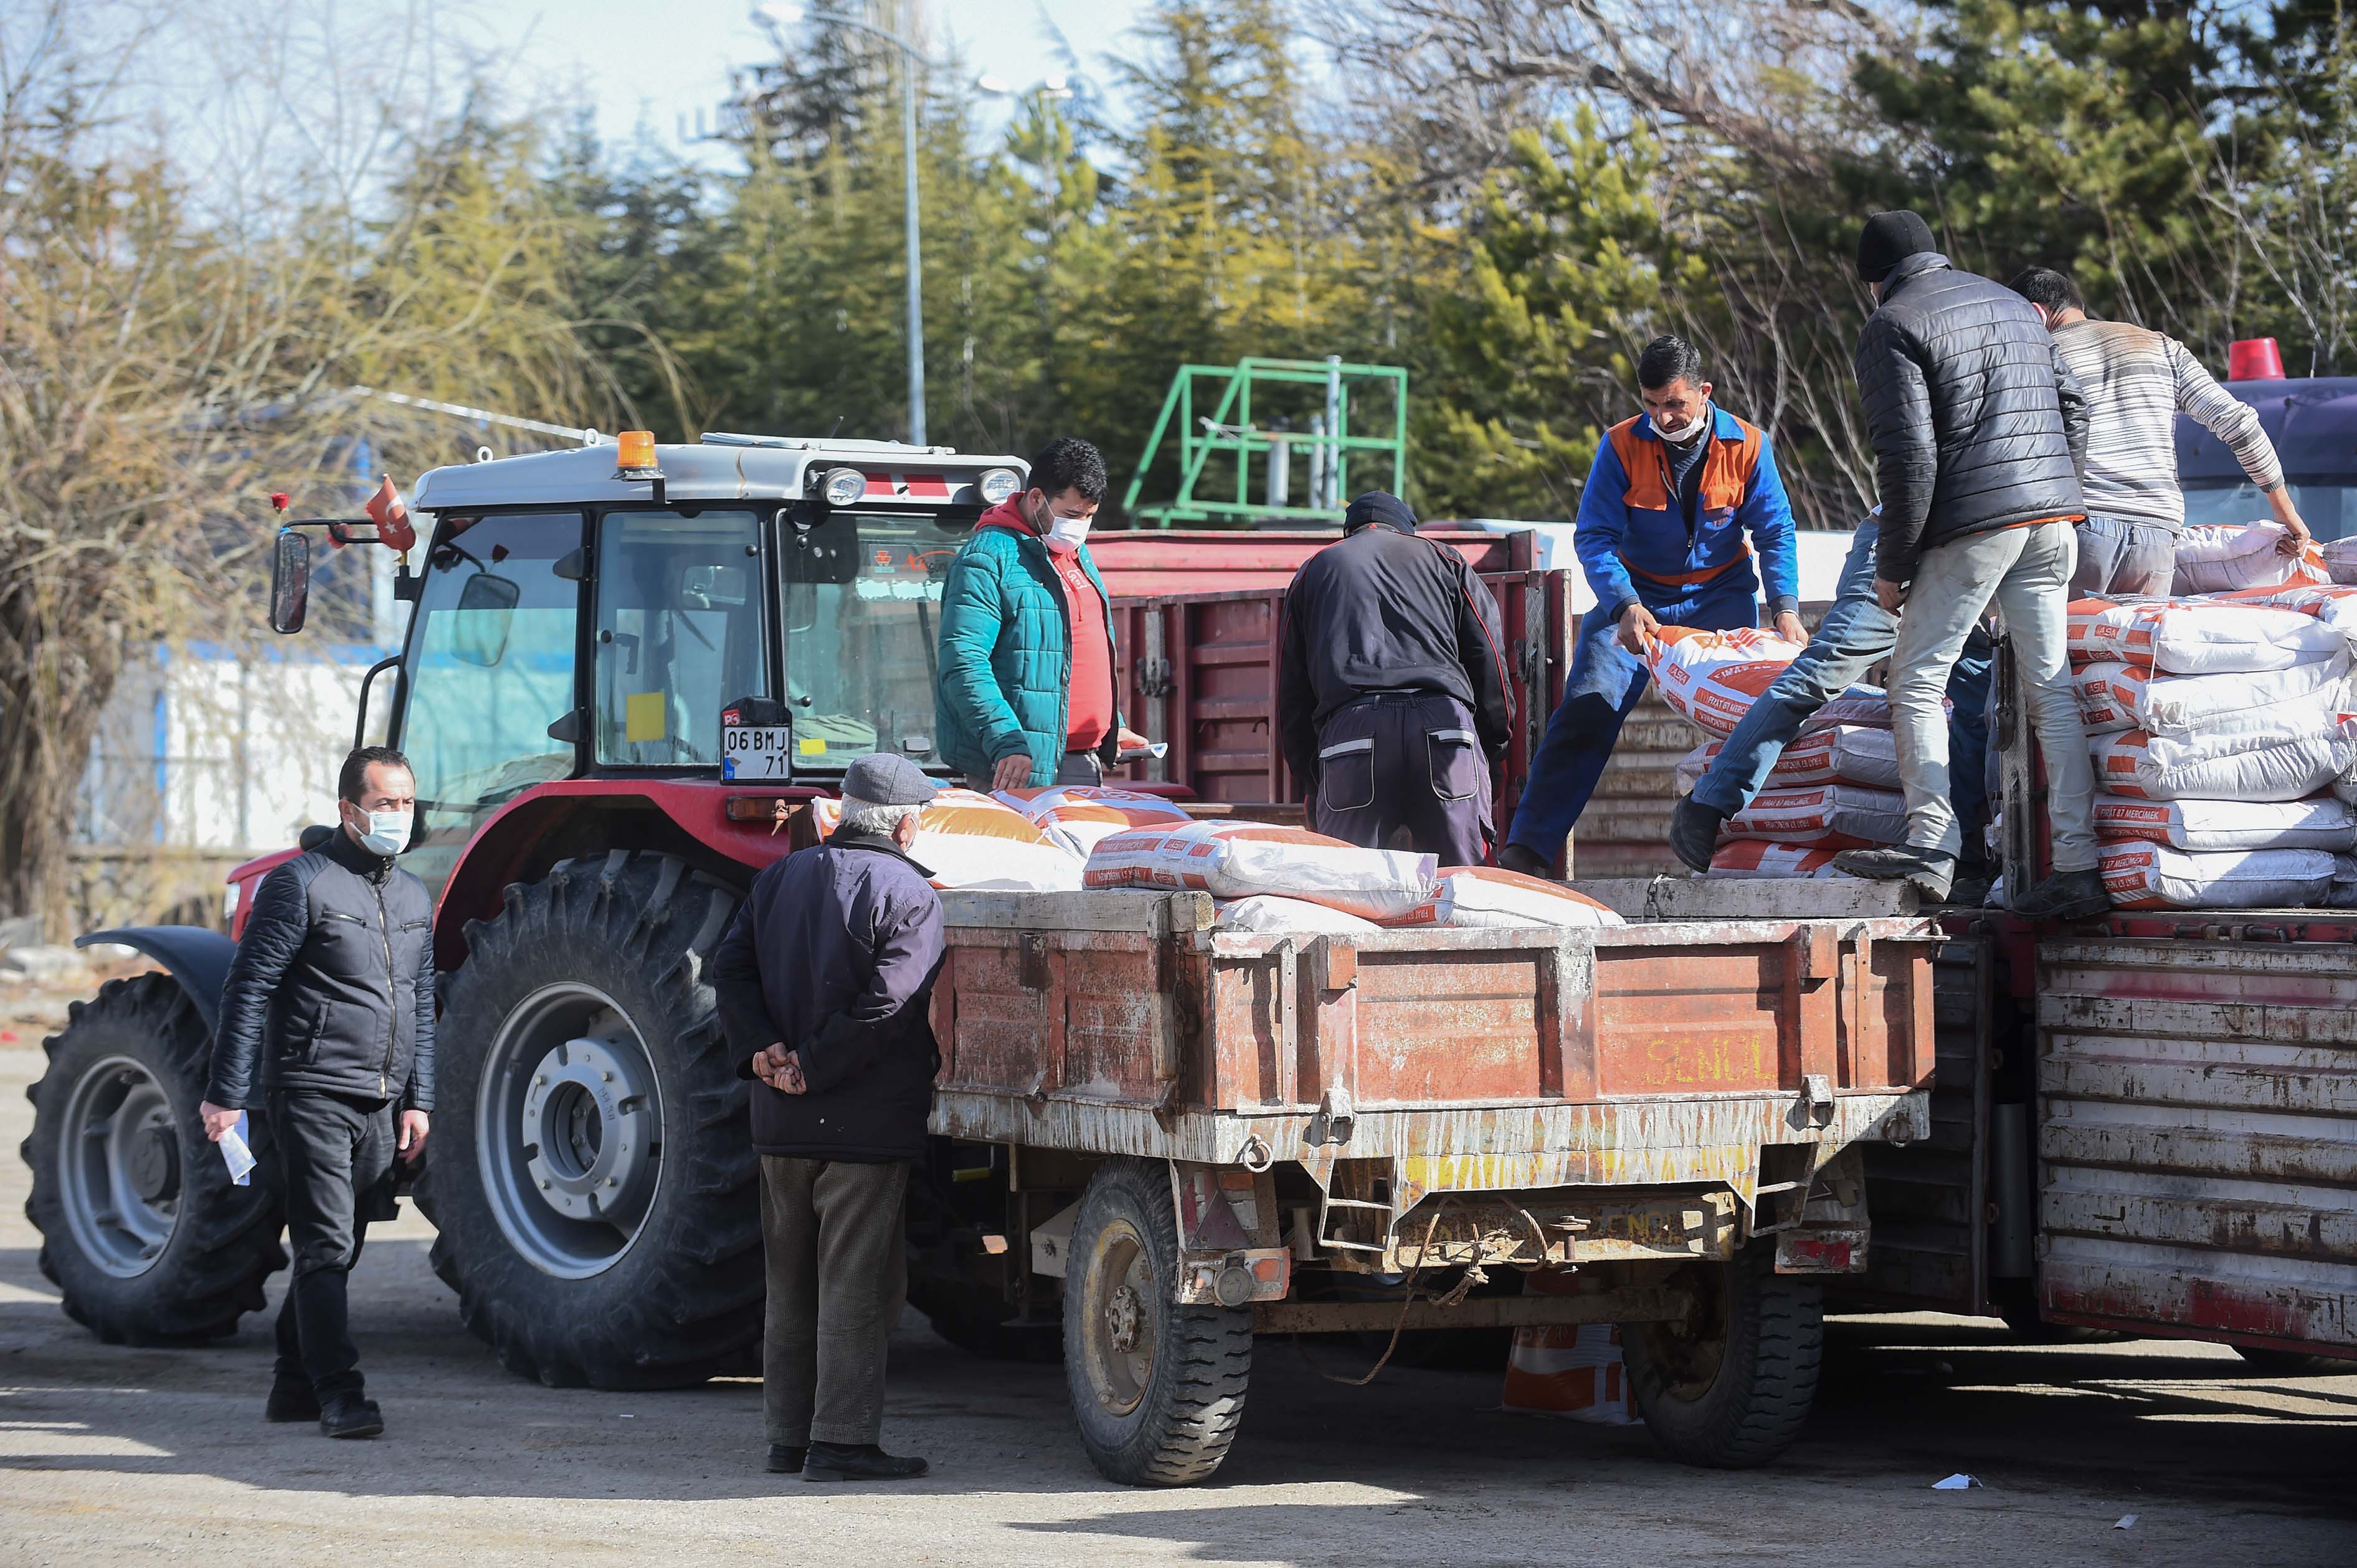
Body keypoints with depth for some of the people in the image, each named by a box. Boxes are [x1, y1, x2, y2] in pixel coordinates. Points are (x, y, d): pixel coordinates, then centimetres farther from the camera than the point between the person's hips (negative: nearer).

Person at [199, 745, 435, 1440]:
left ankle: (295, 1384, 21)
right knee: (325, 1247, -11)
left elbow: (421, 1006, 21)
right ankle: (339, 1394, -14)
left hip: (379, 1107, 7)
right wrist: (227, 1092, -12)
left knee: (335, 1250, 11)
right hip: (311, 1093, -7)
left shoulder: (413, 899, 14)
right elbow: (248, 991, -8)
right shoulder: (301, 884, -7)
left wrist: (418, 1098, 14)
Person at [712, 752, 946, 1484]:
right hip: (867, 1121, -6)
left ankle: (789, 1434, 18)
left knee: (791, 1281, 14)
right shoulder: (907, 894, -10)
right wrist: (815, 1068, -15)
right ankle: (841, 1440, -4)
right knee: (855, 1284, -2)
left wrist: (762, 1051, -4)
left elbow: (730, 969, 4)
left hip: (780, 1121, 6)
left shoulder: (779, 880, 10)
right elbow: (888, 1006, -20)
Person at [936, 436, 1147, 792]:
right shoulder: (987, 558, -10)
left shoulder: (1079, 554, 19)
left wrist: (1114, 728, 25)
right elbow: (963, 663, -19)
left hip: (1084, 763, 8)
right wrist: (1006, 743, -27)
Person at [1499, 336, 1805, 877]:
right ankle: (1528, 850, -16)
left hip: (1719, 597, 1)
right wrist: (1625, 606, -30)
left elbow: (1775, 532, -4)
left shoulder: (1746, 446, -10)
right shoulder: (1622, 446, -12)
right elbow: (1594, 537, -14)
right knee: (1586, 710, -13)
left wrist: (1786, 607, -19)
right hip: (1636, 594, -1)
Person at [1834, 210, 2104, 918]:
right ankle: (2078, 867, 1)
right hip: (2055, 520, 6)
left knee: (1917, 680, 3)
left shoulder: (1892, 325, -2)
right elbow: (2073, 410, 18)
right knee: (2052, 689, 6)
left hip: (1973, 525, -6)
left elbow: (1908, 454, -11)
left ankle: (1932, 846, -9)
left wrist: (1893, 563, -5)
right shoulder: (2012, 304, 20)